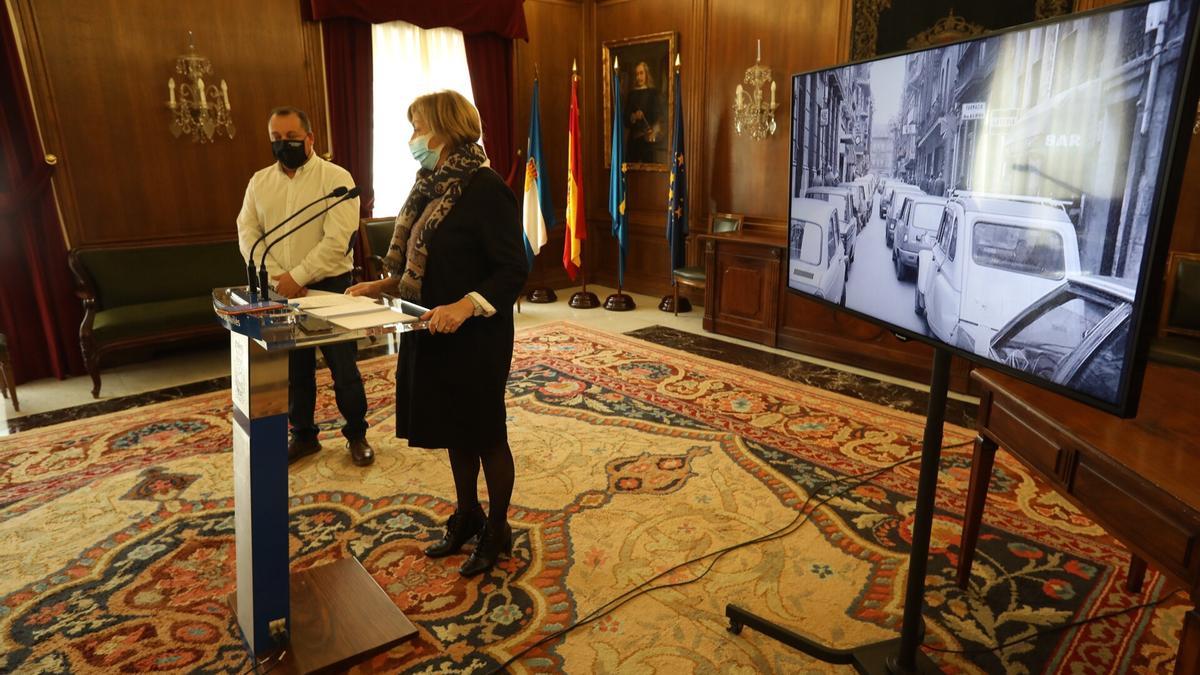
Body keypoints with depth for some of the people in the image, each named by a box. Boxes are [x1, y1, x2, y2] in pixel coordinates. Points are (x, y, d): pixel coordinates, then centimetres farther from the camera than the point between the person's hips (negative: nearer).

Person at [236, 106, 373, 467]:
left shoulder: (336, 178, -8)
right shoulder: (259, 182, 8)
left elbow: (337, 240, -17)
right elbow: (248, 234, 1)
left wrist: (297, 277, -19)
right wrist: (277, 278, -13)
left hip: (329, 287, -4)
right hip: (280, 290, 5)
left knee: (343, 366, 4)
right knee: (294, 368, 14)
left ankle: (356, 434, 22)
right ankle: (303, 434, 30)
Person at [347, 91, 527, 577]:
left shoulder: (484, 188, -16)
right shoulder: (433, 187, 9)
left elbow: (513, 268, -20)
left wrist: (466, 305, -32)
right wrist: (385, 285, 5)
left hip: (476, 336, -8)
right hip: (434, 334, 8)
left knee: (485, 433, 7)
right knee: (453, 429, 19)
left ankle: (497, 529, 28)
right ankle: (467, 516, 38)